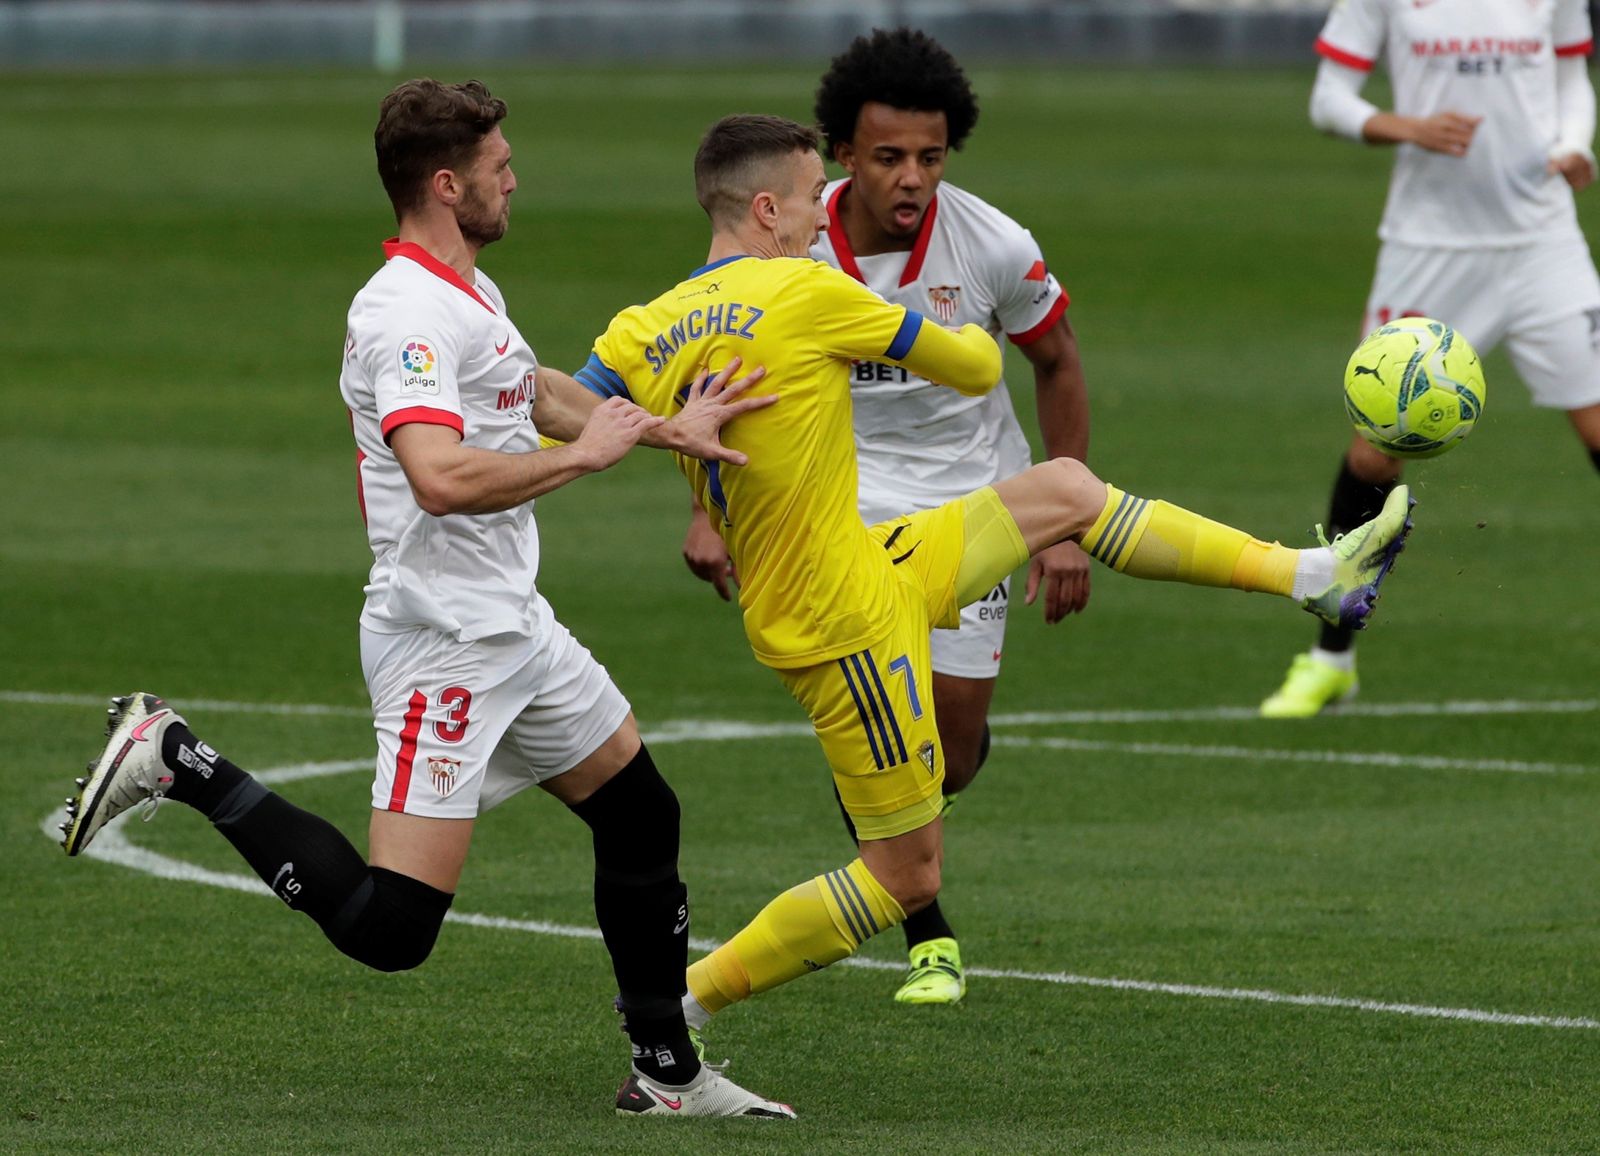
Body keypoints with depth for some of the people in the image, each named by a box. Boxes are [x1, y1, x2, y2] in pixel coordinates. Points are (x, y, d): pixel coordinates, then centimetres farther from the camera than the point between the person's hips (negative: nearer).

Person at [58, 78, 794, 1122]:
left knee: (642, 817, 17)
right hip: (444, 637, -10)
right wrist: (582, 454, -21)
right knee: (388, 927, -14)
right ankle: (183, 766, -3)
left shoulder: (469, 294, 13)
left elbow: (540, 390, 34)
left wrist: (670, 430, 28)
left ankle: (667, 1074, 27)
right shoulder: (410, 312, -19)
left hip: (514, 626, 10)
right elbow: (442, 477, -33)